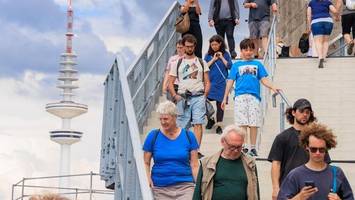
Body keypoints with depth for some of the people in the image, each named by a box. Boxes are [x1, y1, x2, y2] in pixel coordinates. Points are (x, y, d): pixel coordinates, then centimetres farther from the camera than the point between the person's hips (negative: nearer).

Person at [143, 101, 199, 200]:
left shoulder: (188, 136, 4)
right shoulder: (153, 136, 3)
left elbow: (194, 165, 5)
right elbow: (146, 163, 6)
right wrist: (148, 178, -13)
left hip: (185, 187, 0)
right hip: (160, 189, 1)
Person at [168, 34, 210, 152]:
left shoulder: (201, 63, 14)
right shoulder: (177, 63, 12)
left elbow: (207, 82, 12)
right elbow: (170, 82, 10)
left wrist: (204, 96, -2)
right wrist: (175, 96, -5)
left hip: (198, 97, -1)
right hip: (182, 98, 1)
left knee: (198, 124, -12)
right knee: (182, 126, 2)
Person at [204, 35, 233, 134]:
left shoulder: (225, 54, 4)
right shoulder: (208, 55, 6)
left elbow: (229, 66, -3)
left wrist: (222, 57, -9)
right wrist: (213, 59, -9)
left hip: (221, 83, -1)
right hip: (210, 82, 1)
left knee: (220, 104, 3)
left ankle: (219, 125, 12)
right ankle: (210, 119, 14)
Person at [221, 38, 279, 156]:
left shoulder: (258, 65, 17)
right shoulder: (236, 65, 15)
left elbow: (263, 80, 12)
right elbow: (230, 81, 12)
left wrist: (273, 88, -6)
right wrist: (225, 98, 7)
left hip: (254, 97, 1)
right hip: (240, 97, -1)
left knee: (254, 124, -2)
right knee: (242, 124, -5)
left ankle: (253, 148, 6)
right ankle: (243, 147, 0)